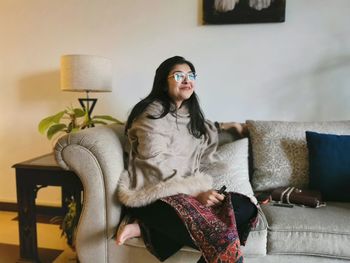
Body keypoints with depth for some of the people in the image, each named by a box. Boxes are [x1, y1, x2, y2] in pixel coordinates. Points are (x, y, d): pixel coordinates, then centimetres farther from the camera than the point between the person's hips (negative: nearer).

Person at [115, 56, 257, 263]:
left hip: (189, 190, 10)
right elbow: (158, 167, -16)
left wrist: (227, 125, 39)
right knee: (222, 240, -30)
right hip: (155, 194, -10)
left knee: (245, 207, -16)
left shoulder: (188, 112, 18)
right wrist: (196, 192, -20)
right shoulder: (154, 114, -7)